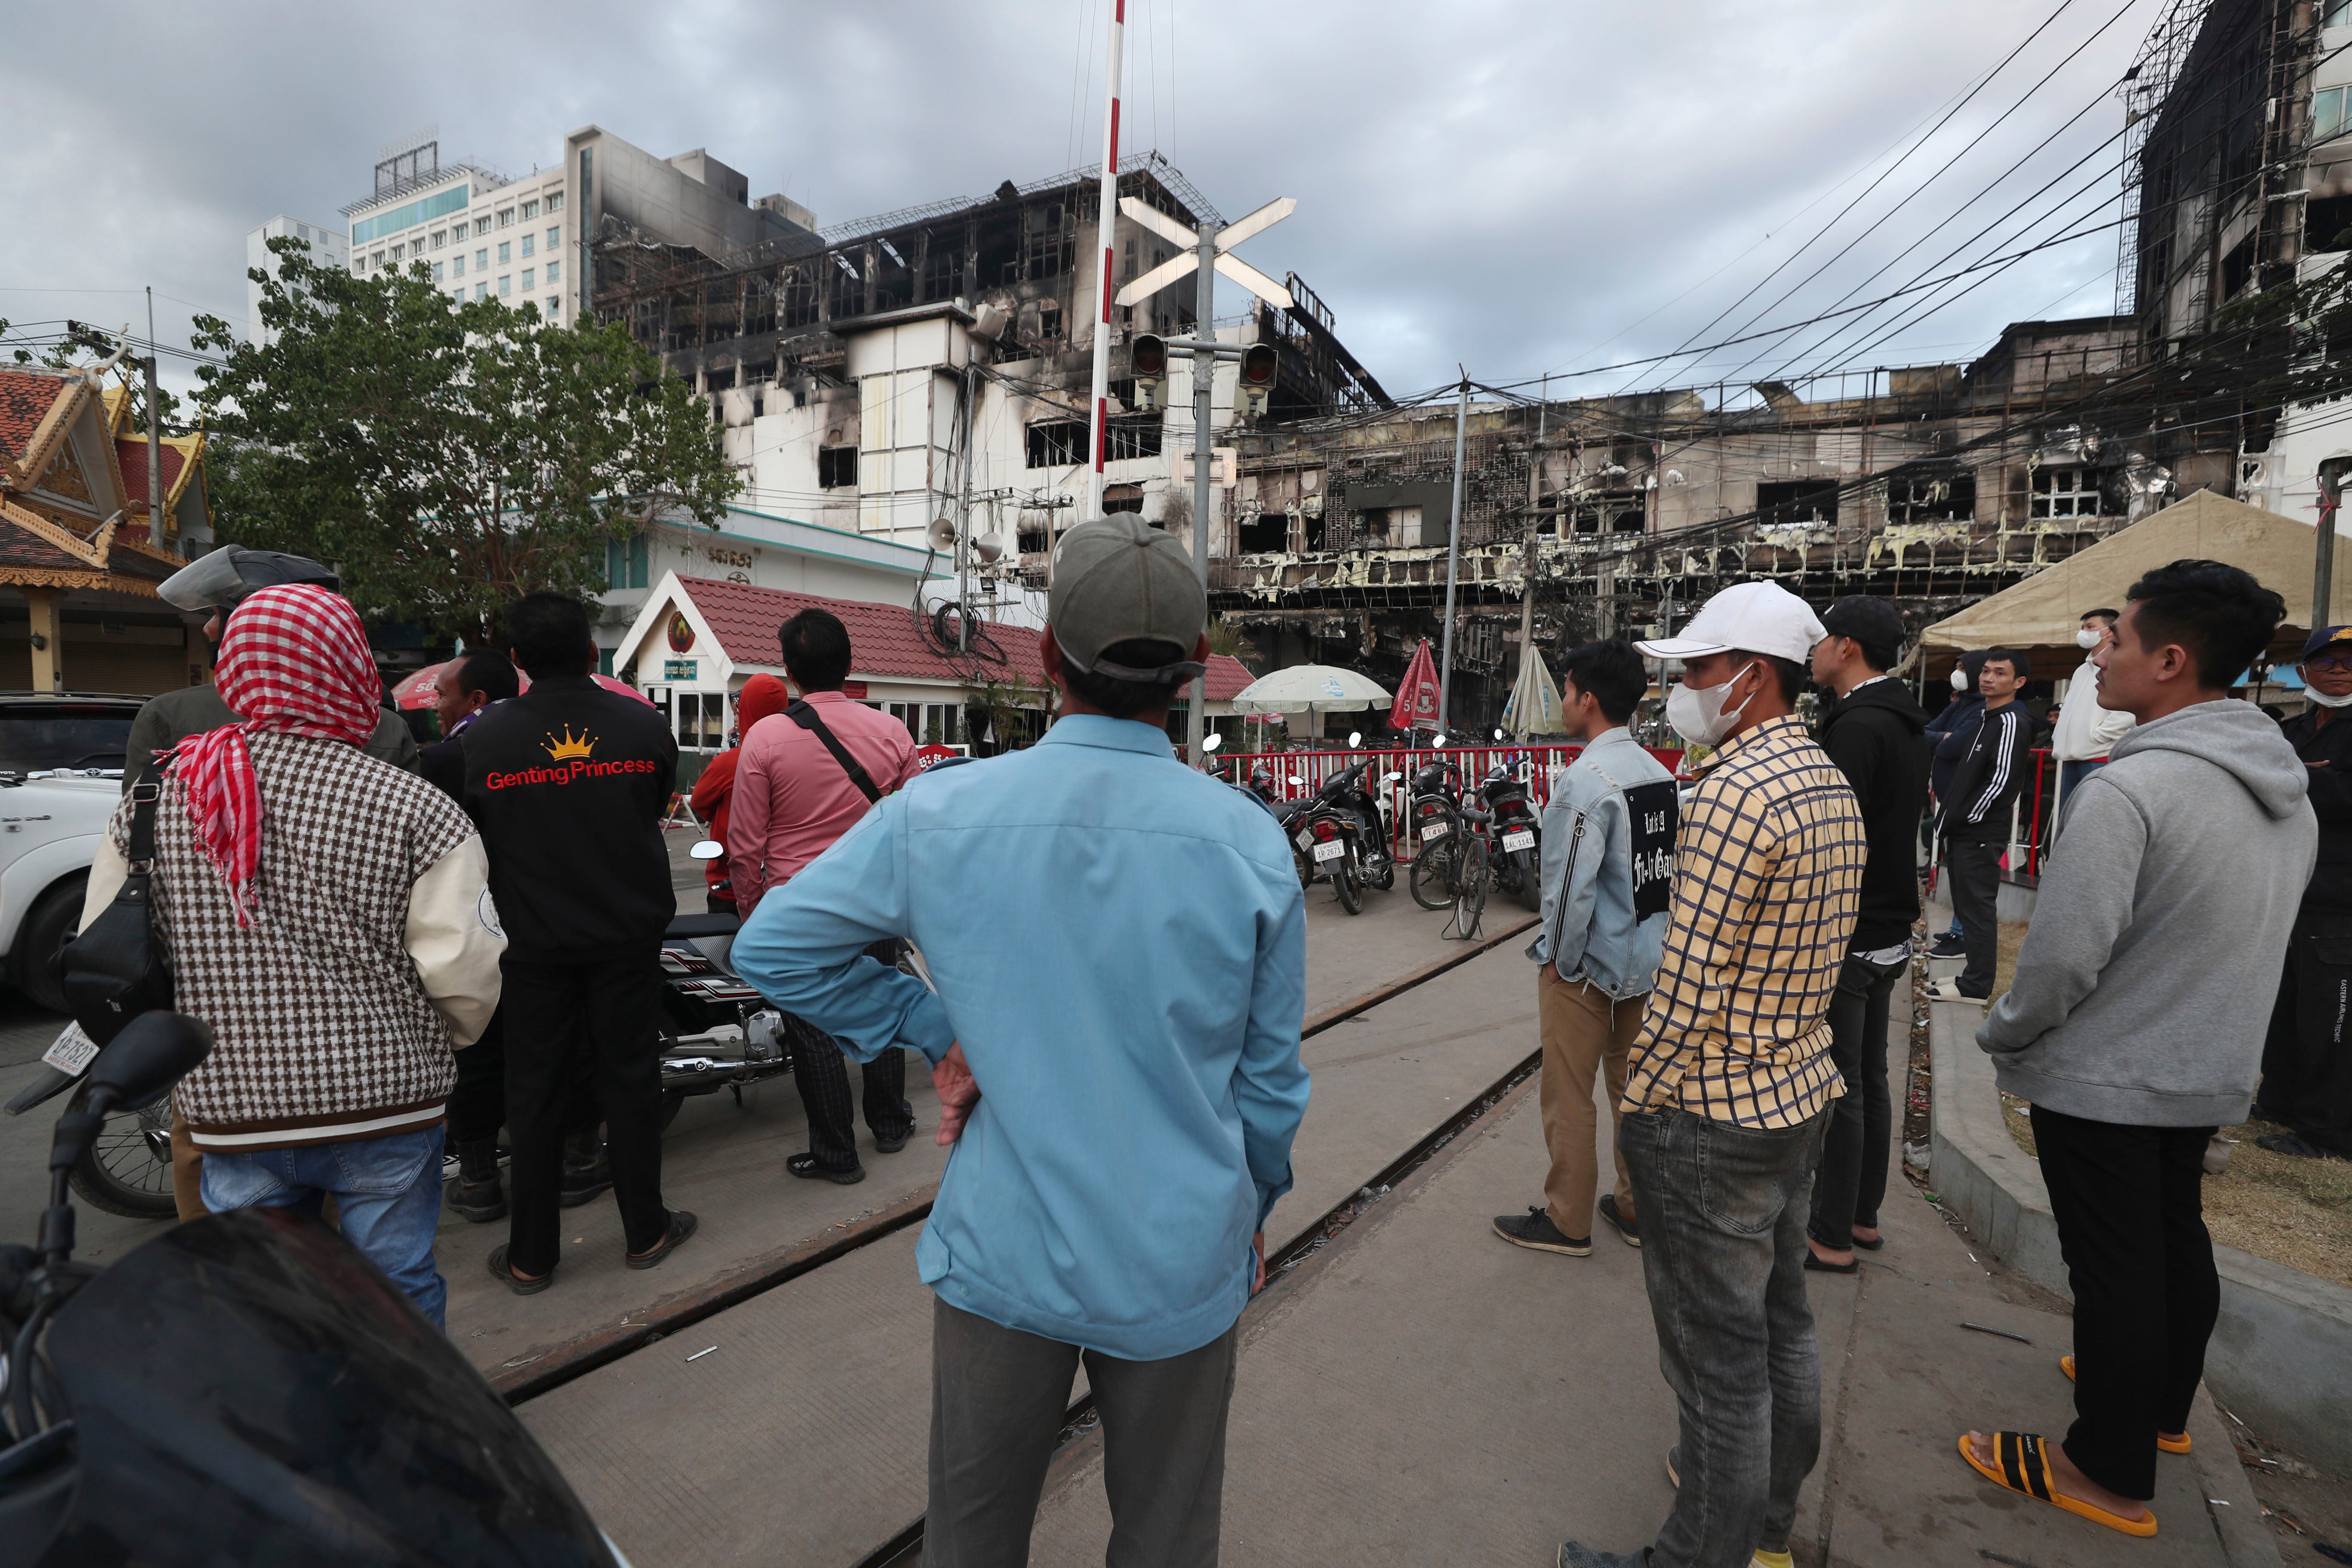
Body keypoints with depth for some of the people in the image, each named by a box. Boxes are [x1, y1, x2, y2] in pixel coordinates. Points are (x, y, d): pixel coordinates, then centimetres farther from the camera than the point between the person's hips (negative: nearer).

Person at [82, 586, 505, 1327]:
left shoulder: (152, 799, -2)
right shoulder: (414, 807, -15)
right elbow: (464, 974, -15)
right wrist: (440, 1043, 7)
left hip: (231, 1117, 3)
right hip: (386, 1105, -3)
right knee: (399, 1296, 15)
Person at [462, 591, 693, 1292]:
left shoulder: (482, 739, -9)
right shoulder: (644, 724, -7)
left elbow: (470, 841, 1)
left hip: (535, 940, 0)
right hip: (629, 934, 1)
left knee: (535, 1091, 11)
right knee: (630, 1076, 12)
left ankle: (531, 1255, 23)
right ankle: (646, 1229, 24)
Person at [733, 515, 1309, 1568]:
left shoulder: (938, 816, -15)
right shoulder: (1252, 844, -14)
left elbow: (771, 947, -3)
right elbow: (1269, 1079, -4)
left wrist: (936, 1033, 0)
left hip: (1002, 1256, 0)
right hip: (1182, 1268, 0)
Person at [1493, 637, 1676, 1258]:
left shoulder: (1585, 780, -22)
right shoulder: (1658, 772, 4)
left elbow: (1572, 886, -24)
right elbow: (1669, 867, 9)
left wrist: (1559, 959, -11)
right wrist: (1650, 944, 16)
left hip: (1586, 964, -8)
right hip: (1647, 957, 8)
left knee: (1569, 1097, 7)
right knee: (1632, 1087, 20)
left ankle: (1567, 1222, 21)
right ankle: (1637, 1207, 34)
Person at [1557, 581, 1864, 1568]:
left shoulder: (1738, 789, -23)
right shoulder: (1832, 785, 7)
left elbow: (1689, 982, -24)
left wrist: (1637, 1105, -13)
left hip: (1712, 1117, -10)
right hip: (1800, 1092, 10)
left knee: (1720, 1356, 6)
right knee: (1780, 1322, 24)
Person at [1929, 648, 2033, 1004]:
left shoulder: (2012, 722, -12)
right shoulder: (1987, 719, 17)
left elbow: (2002, 781, -20)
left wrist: (1963, 819, -15)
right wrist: (1950, 820, 15)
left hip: (1982, 835, -10)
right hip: (1963, 832, 10)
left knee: (1978, 908, -5)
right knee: (1967, 906, 14)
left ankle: (1976, 986, 1)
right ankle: (1973, 976, 22)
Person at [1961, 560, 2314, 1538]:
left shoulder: (2126, 788, -26)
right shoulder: (2288, 789, 2)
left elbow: (2066, 954, -26)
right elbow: (2252, 938, 12)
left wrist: (2002, 1035, -9)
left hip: (2103, 1081, -8)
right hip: (2213, 1074, 8)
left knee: (2113, 1269, 5)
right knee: (2177, 1238, 24)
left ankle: (2112, 1474, 22)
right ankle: (2163, 1408, 45)